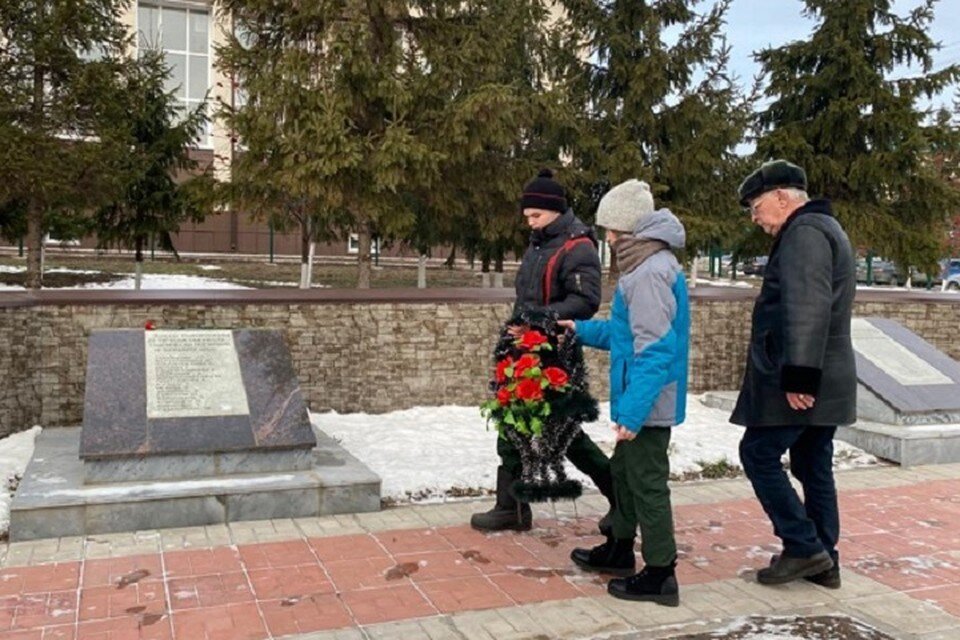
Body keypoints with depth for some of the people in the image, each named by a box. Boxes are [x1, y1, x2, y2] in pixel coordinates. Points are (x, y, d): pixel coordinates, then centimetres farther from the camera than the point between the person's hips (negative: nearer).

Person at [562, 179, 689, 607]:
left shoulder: (650, 272, -21)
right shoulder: (651, 264, 11)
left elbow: (654, 349, -26)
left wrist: (633, 410, -27)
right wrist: (583, 330, 25)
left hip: (648, 405, -10)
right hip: (646, 402, 10)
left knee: (647, 484, 1)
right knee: (624, 471, 21)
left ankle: (660, 575, 13)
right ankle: (620, 548, 37)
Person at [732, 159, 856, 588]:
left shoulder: (804, 232, -13)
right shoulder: (825, 229, 20)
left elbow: (806, 308, -26)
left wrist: (797, 375, -29)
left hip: (800, 381, -10)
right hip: (826, 378, 10)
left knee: (759, 455, -2)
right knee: (814, 466, 14)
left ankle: (803, 548, 1)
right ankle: (823, 559, 21)